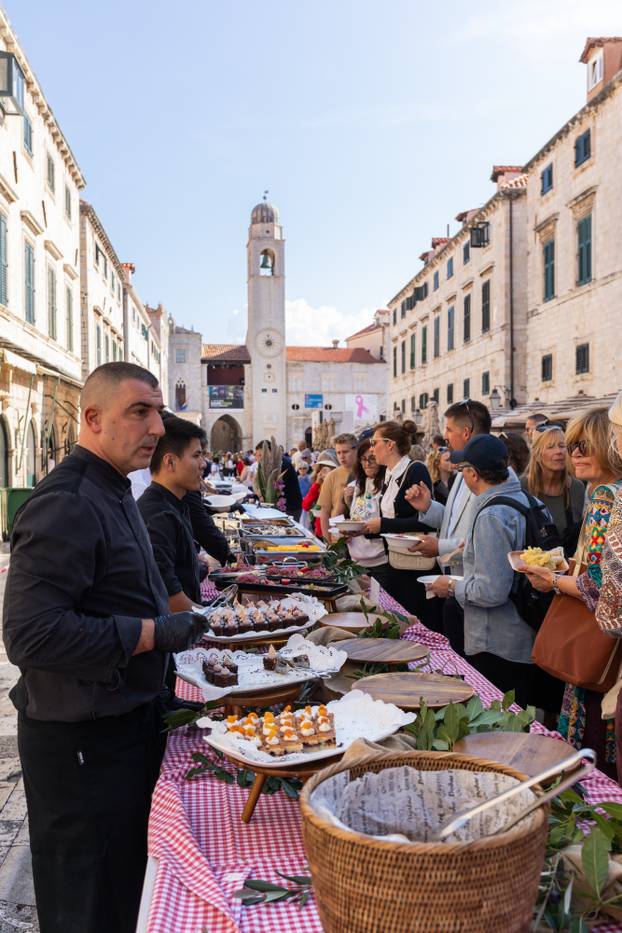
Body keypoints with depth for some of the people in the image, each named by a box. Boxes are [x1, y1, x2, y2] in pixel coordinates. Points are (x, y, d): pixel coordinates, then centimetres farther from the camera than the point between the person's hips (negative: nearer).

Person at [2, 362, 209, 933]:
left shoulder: (111, 491, 10)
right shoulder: (66, 505, -24)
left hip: (127, 717, 9)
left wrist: (174, 624, 11)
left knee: (128, 878, 24)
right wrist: (152, 633, -25)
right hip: (82, 741, -9)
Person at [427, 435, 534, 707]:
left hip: (496, 647, -9)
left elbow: (492, 591, -25)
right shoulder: (526, 499, 5)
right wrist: (473, 549, 20)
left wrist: (453, 587, -10)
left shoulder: (491, 516, -22)